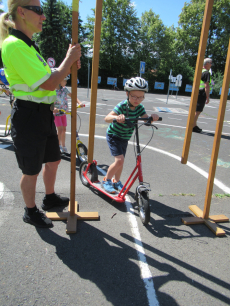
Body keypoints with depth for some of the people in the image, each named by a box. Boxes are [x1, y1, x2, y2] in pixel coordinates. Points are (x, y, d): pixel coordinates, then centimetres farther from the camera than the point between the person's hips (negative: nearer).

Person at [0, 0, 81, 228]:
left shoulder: (27, 45, 15)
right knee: (31, 171, 7)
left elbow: (46, 81, 18)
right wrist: (69, 58, -11)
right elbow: (48, 84, -22)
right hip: (28, 116, -10)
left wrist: (69, 66, 7)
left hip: (43, 115, 10)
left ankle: (50, 198, 44)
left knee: (53, 160, 22)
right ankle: (30, 212, 30)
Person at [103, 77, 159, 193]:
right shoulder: (122, 106, -26)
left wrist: (152, 117, -39)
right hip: (113, 136, -6)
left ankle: (116, 181, 36)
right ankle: (106, 181, 5)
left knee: (120, 161, 14)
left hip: (125, 138, 6)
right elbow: (107, 118, -37)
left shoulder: (139, 107, -8)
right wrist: (117, 117, -58)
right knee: (119, 160, -17)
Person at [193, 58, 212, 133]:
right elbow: (206, 86, -17)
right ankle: (193, 126, -2)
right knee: (197, 111, -5)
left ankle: (194, 125, 24)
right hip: (202, 94, -9)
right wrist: (208, 97, -16)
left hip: (196, 93, 9)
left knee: (196, 110, 15)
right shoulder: (207, 73, -12)